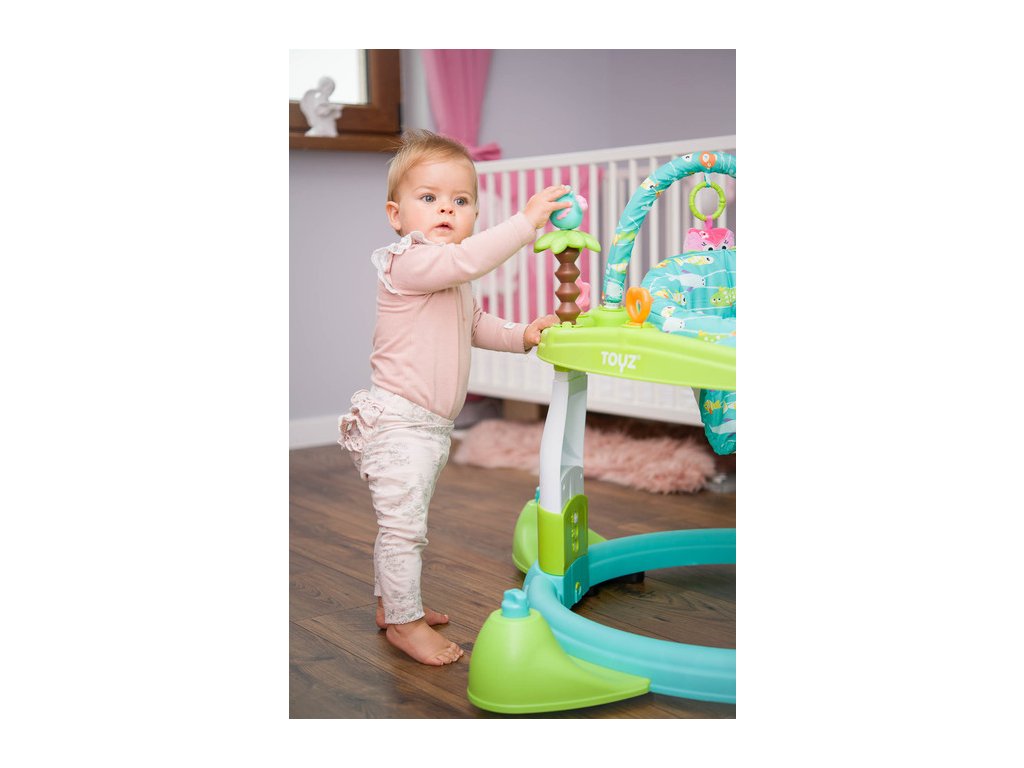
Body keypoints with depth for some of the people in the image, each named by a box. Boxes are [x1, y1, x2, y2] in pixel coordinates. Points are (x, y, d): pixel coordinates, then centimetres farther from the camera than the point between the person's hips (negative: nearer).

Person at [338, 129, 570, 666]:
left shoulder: (453, 280, 14)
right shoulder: (408, 262, -19)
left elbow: (474, 324, 27)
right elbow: (469, 258, -35)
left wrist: (521, 335, 12)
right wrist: (526, 220, -33)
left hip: (430, 425, 10)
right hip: (397, 424, -10)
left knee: (402, 522, 21)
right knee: (403, 523, -4)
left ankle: (392, 602, 36)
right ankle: (404, 621, 9)